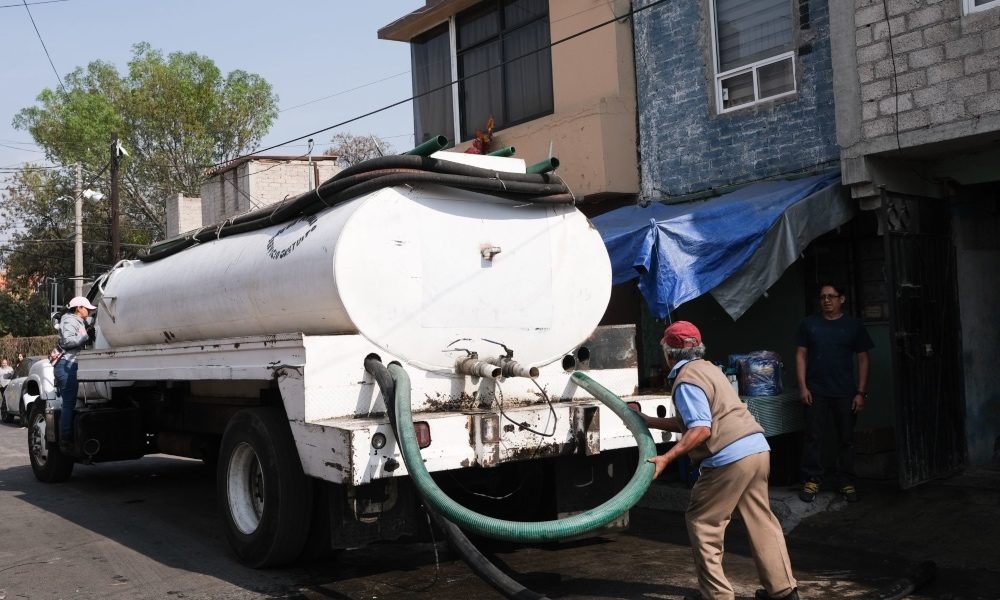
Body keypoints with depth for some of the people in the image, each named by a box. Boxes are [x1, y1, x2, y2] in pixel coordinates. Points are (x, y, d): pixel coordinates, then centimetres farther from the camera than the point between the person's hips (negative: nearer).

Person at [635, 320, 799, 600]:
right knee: (761, 520, 18)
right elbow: (690, 423, 24)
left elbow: (701, 430, -19)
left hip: (729, 458, -9)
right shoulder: (707, 368, 19)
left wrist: (665, 458, -20)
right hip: (758, 449, 9)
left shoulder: (685, 380, -10)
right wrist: (647, 421, 29)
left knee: (702, 523, 4)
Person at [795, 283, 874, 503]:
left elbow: (863, 359, 4)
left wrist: (861, 392, -3)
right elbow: (801, 355, 5)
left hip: (845, 393, 0)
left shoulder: (854, 325, 3)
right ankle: (811, 481, 7)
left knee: (846, 438, 5)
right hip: (816, 391, 0)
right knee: (813, 437, 0)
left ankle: (847, 483, 14)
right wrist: (802, 386, -4)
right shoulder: (809, 324, 4)